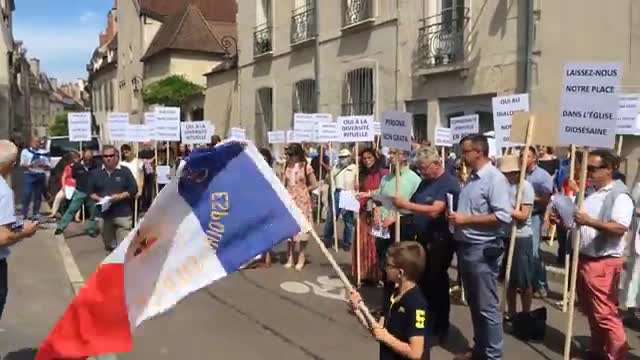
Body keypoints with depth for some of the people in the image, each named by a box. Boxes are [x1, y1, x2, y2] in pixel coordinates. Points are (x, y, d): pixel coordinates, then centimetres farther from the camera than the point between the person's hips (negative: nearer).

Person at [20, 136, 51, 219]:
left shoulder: (44, 153, 12)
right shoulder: (25, 151, 8)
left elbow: (49, 167, 10)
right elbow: (22, 164, 1)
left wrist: (43, 166, -13)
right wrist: (30, 165, -19)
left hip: (41, 175, 2)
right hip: (29, 175, -2)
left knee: (38, 195, 5)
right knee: (27, 194, -12)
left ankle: (36, 213, 13)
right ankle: (24, 213, -5)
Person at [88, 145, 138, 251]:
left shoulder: (125, 171, 3)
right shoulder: (96, 173, 10)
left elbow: (134, 190, 1)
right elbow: (90, 192, 13)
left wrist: (120, 196, -14)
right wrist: (98, 198, -7)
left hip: (123, 214, -3)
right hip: (104, 215, 3)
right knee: (109, 246, 14)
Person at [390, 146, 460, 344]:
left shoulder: (449, 183, -16)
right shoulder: (426, 181, 12)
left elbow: (434, 211, -28)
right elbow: (414, 206, 16)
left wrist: (405, 204, -26)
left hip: (440, 241, -8)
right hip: (423, 239, 8)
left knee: (436, 283, 2)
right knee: (423, 281, 14)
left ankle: (440, 328, 17)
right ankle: (425, 320, 28)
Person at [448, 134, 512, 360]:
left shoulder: (494, 178, -15)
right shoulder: (471, 178, 12)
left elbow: (504, 216, -23)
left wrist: (466, 219, -21)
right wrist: (455, 217, 2)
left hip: (483, 250, -9)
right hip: (465, 247, 9)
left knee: (487, 307, 2)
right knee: (473, 303, 18)